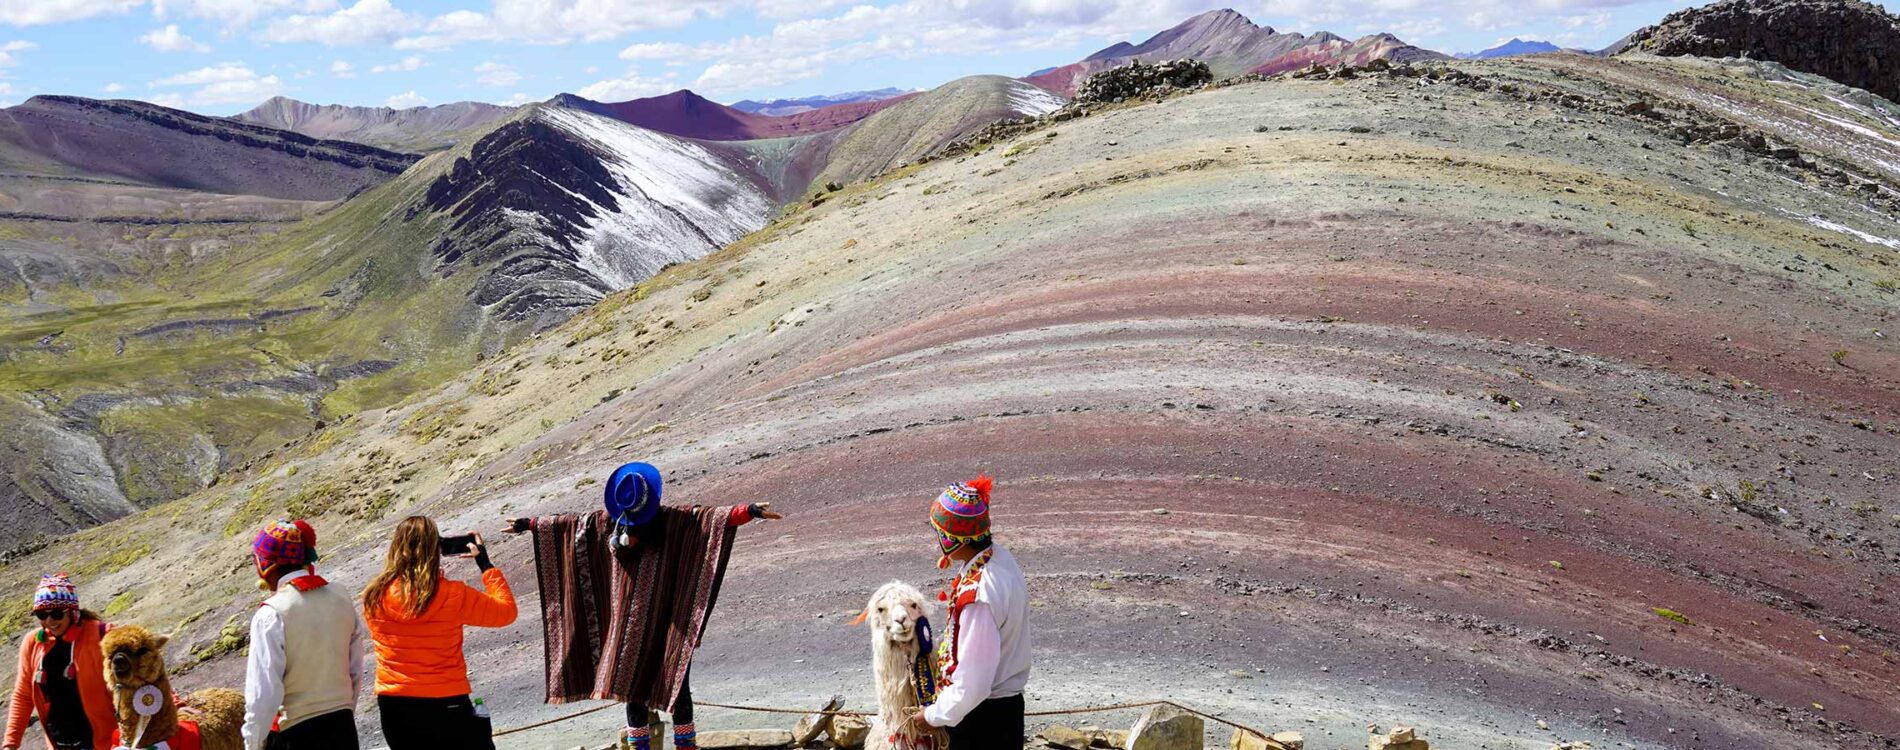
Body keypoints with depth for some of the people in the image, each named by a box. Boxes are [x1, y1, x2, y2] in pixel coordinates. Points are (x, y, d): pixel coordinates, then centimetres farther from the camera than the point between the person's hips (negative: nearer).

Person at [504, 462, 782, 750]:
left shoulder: (673, 521, -8)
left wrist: (750, 511, -34)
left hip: (665, 622, -4)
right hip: (627, 621, 4)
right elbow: (570, 524, 16)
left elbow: (711, 517, -20)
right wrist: (530, 524, 22)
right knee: (631, 681, 8)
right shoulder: (608, 521, 4)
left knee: (674, 681, -6)